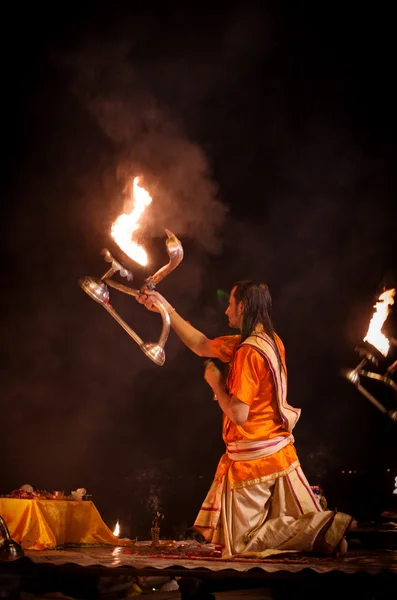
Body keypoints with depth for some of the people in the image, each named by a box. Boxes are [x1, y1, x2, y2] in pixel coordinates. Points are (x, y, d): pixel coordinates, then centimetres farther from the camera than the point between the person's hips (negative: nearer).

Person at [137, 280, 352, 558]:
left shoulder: (249, 352, -20)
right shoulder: (271, 341, 7)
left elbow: (238, 414, -22)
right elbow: (202, 345, 14)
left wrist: (215, 383, -6)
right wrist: (166, 308, 15)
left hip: (253, 458, -8)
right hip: (282, 452, 8)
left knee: (243, 545, 1)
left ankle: (321, 529, -13)